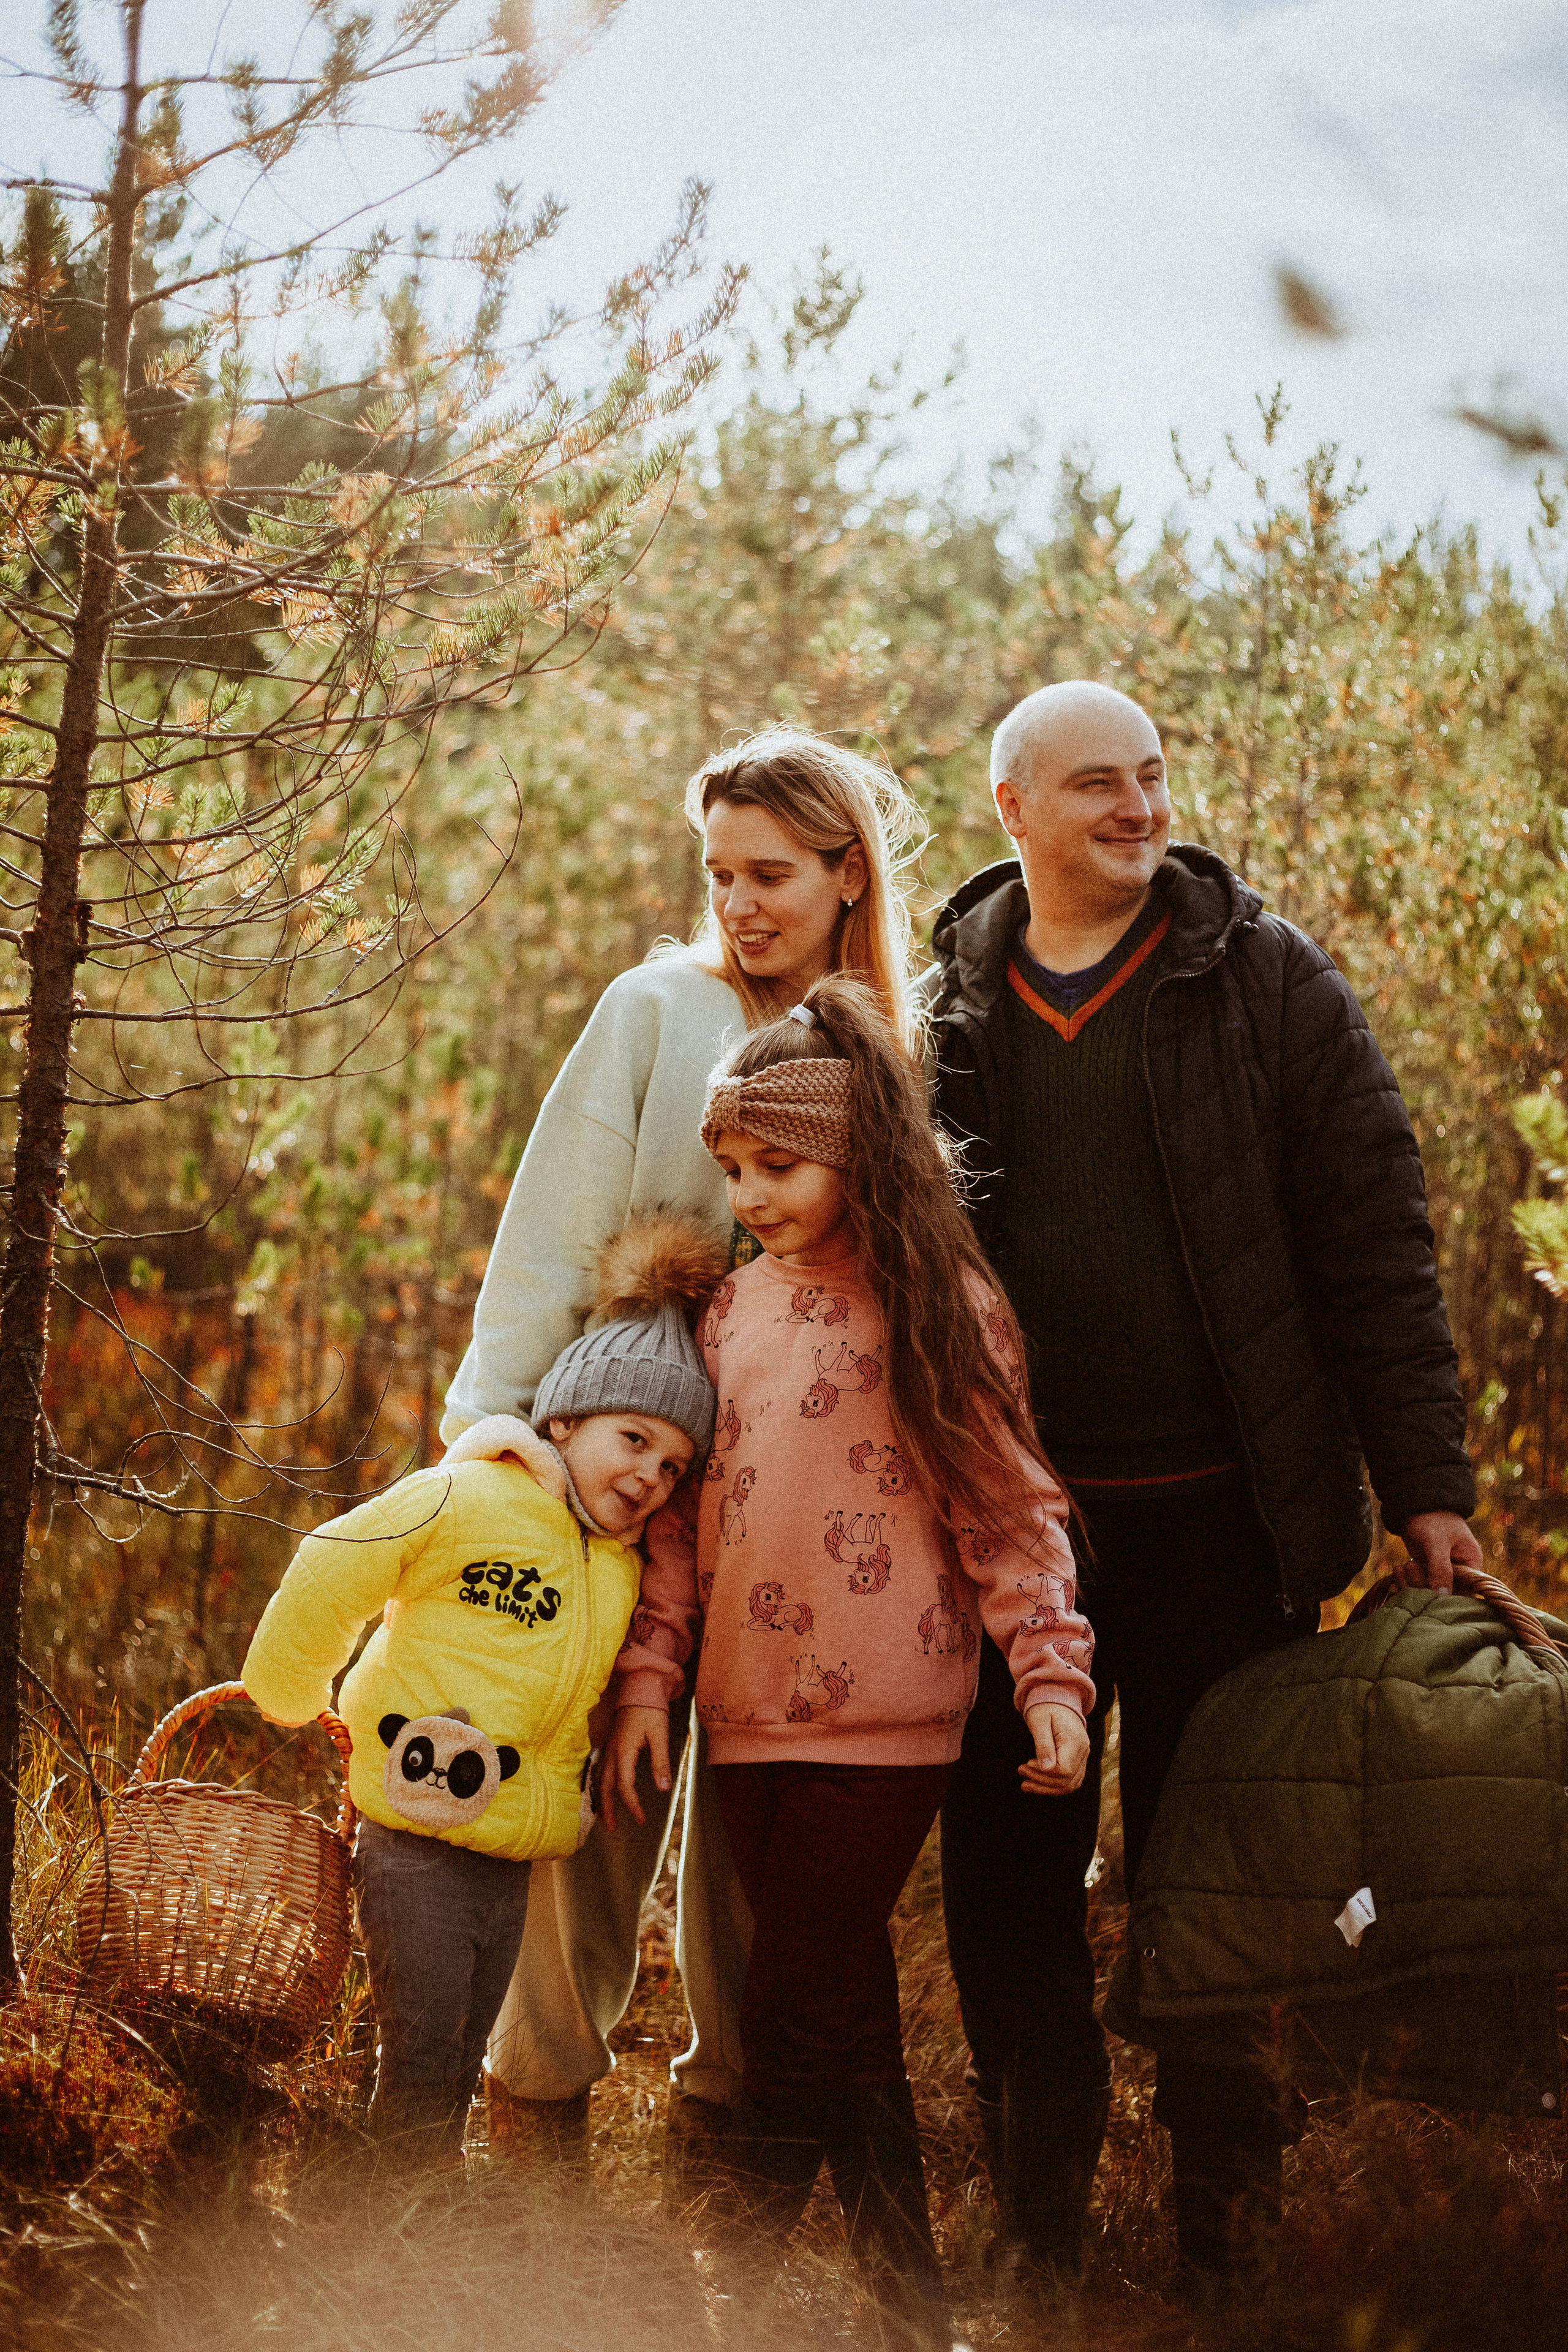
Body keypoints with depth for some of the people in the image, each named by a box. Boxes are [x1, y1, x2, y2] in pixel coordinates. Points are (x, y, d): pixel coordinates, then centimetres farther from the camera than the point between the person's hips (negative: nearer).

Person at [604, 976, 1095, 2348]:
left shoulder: (940, 1310, -4)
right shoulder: (736, 1312, 10)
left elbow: (1013, 1512, -4)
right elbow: (688, 1509, 11)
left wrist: (1054, 1677, -12)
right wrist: (649, 1680, 5)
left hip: (882, 1727, -5)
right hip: (751, 1718, 5)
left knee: (797, 2019, -5)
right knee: (845, 2015, 11)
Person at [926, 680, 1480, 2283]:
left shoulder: (1268, 982, 0)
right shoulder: (946, 1009, 6)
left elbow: (1374, 1248, -2)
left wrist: (1426, 1486, -7)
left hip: (1221, 1517, -2)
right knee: (1008, 1872, 6)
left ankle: (1228, 2228, 20)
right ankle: (1036, 2229, 20)